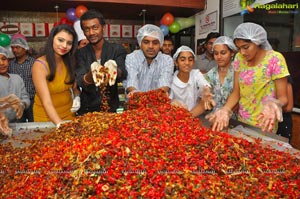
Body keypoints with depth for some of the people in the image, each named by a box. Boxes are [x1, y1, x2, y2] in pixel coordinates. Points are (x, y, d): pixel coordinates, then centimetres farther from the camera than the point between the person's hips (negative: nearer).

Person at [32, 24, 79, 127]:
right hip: (46, 116, -4)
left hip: (68, 112, 5)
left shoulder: (69, 61, -6)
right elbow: (46, 102, -28)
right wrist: (60, 124, -40)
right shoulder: (40, 65, -22)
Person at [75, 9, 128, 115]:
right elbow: (79, 81, -10)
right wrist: (89, 77, -33)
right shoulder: (80, 53, 4)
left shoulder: (117, 49, 1)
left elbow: (123, 74, -15)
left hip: (111, 108, -1)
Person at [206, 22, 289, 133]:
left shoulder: (275, 59, -16)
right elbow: (236, 93, -3)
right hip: (241, 122, 4)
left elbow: (283, 97, -14)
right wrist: (225, 110, -21)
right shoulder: (239, 58, -3)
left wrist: (274, 105, -36)